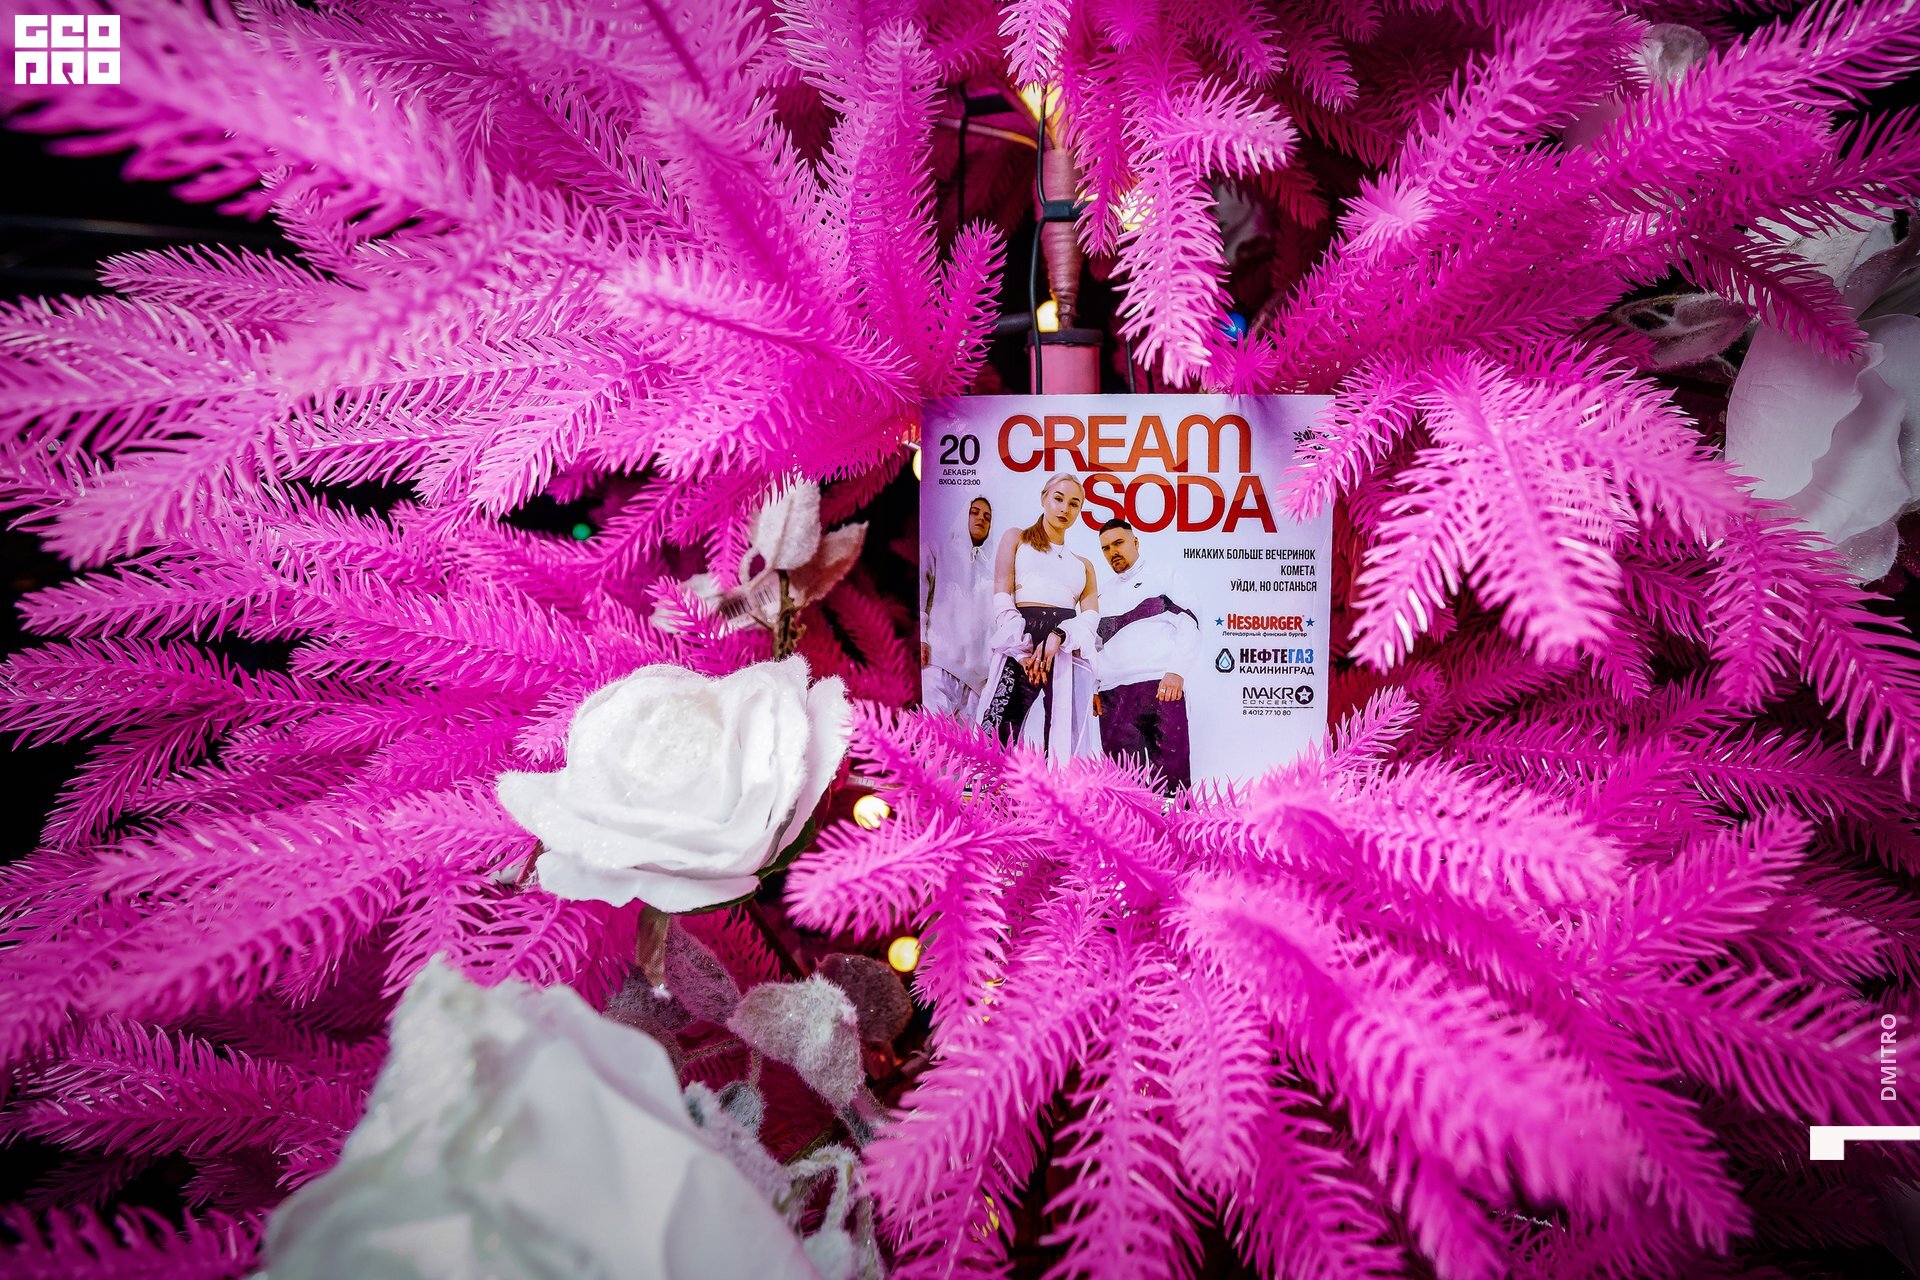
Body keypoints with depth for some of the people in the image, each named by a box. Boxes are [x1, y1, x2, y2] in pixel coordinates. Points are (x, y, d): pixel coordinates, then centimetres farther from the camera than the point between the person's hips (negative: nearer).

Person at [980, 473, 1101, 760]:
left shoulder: (1083, 565, 27)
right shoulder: (1016, 538, 19)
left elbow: (1092, 617, 9)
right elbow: (1002, 597, 4)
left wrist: (1059, 636, -14)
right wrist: (1022, 649, -11)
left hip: (1069, 649, 3)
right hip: (1020, 642, -3)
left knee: (1063, 736, -9)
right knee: (1002, 735, -18)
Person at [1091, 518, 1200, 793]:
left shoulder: (1162, 576, 10)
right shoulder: (1106, 592, 25)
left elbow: (1189, 624, 0)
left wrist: (1177, 671, -13)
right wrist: (1092, 686, 14)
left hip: (1160, 687, -5)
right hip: (1112, 694, 5)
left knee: (1171, 771, -12)